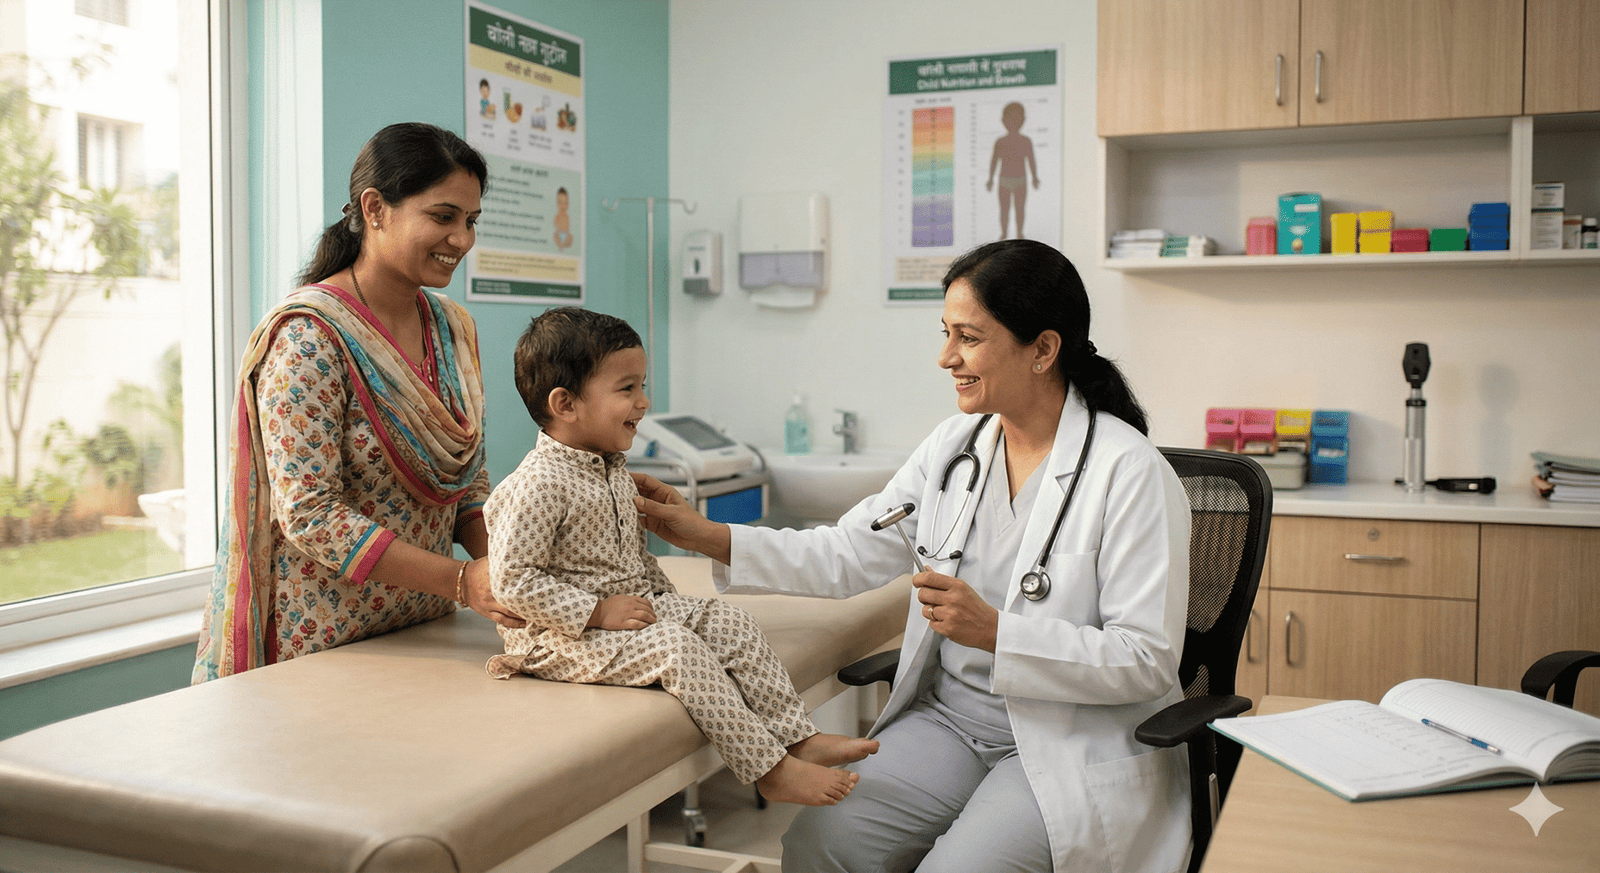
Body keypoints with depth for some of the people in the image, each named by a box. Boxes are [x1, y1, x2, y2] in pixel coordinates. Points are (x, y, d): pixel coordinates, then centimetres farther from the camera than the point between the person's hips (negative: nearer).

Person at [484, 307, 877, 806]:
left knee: (730, 623, -5)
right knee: (677, 649, -27)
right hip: (566, 634, -9)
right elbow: (512, 581, -23)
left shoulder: (612, 469, 10)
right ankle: (769, 770, -23)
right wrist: (596, 612, -24)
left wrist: (662, 595, 8)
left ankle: (798, 737, -6)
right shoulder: (539, 484, -21)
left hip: (637, 604, 9)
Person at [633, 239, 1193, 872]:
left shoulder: (1130, 474, -14)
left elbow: (1148, 660, -17)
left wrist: (995, 633, -26)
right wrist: (707, 537, -2)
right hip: (950, 720, 5)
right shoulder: (952, 447, 5)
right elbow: (849, 554, 6)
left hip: (1074, 747, -5)